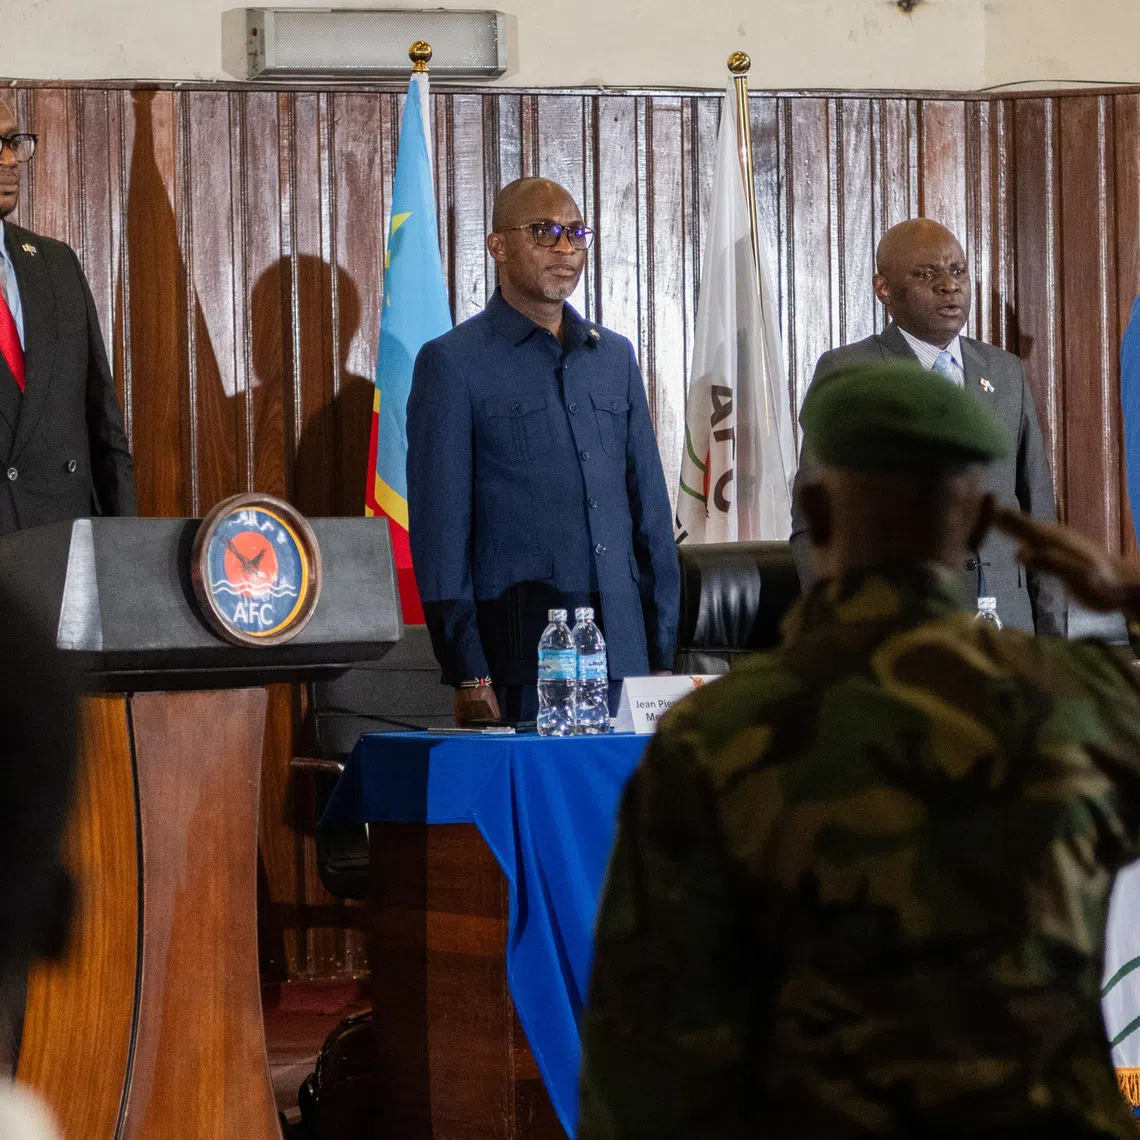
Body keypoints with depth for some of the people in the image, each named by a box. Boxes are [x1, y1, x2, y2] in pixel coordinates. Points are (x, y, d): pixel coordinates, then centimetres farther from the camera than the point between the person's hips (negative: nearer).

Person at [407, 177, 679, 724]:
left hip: (622, 654, 5)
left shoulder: (615, 355, 16)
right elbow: (438, 528, -5)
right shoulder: (453, 362, -1)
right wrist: (467, 674, -11)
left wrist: (662, 652, 10)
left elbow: (649, 509, 17)